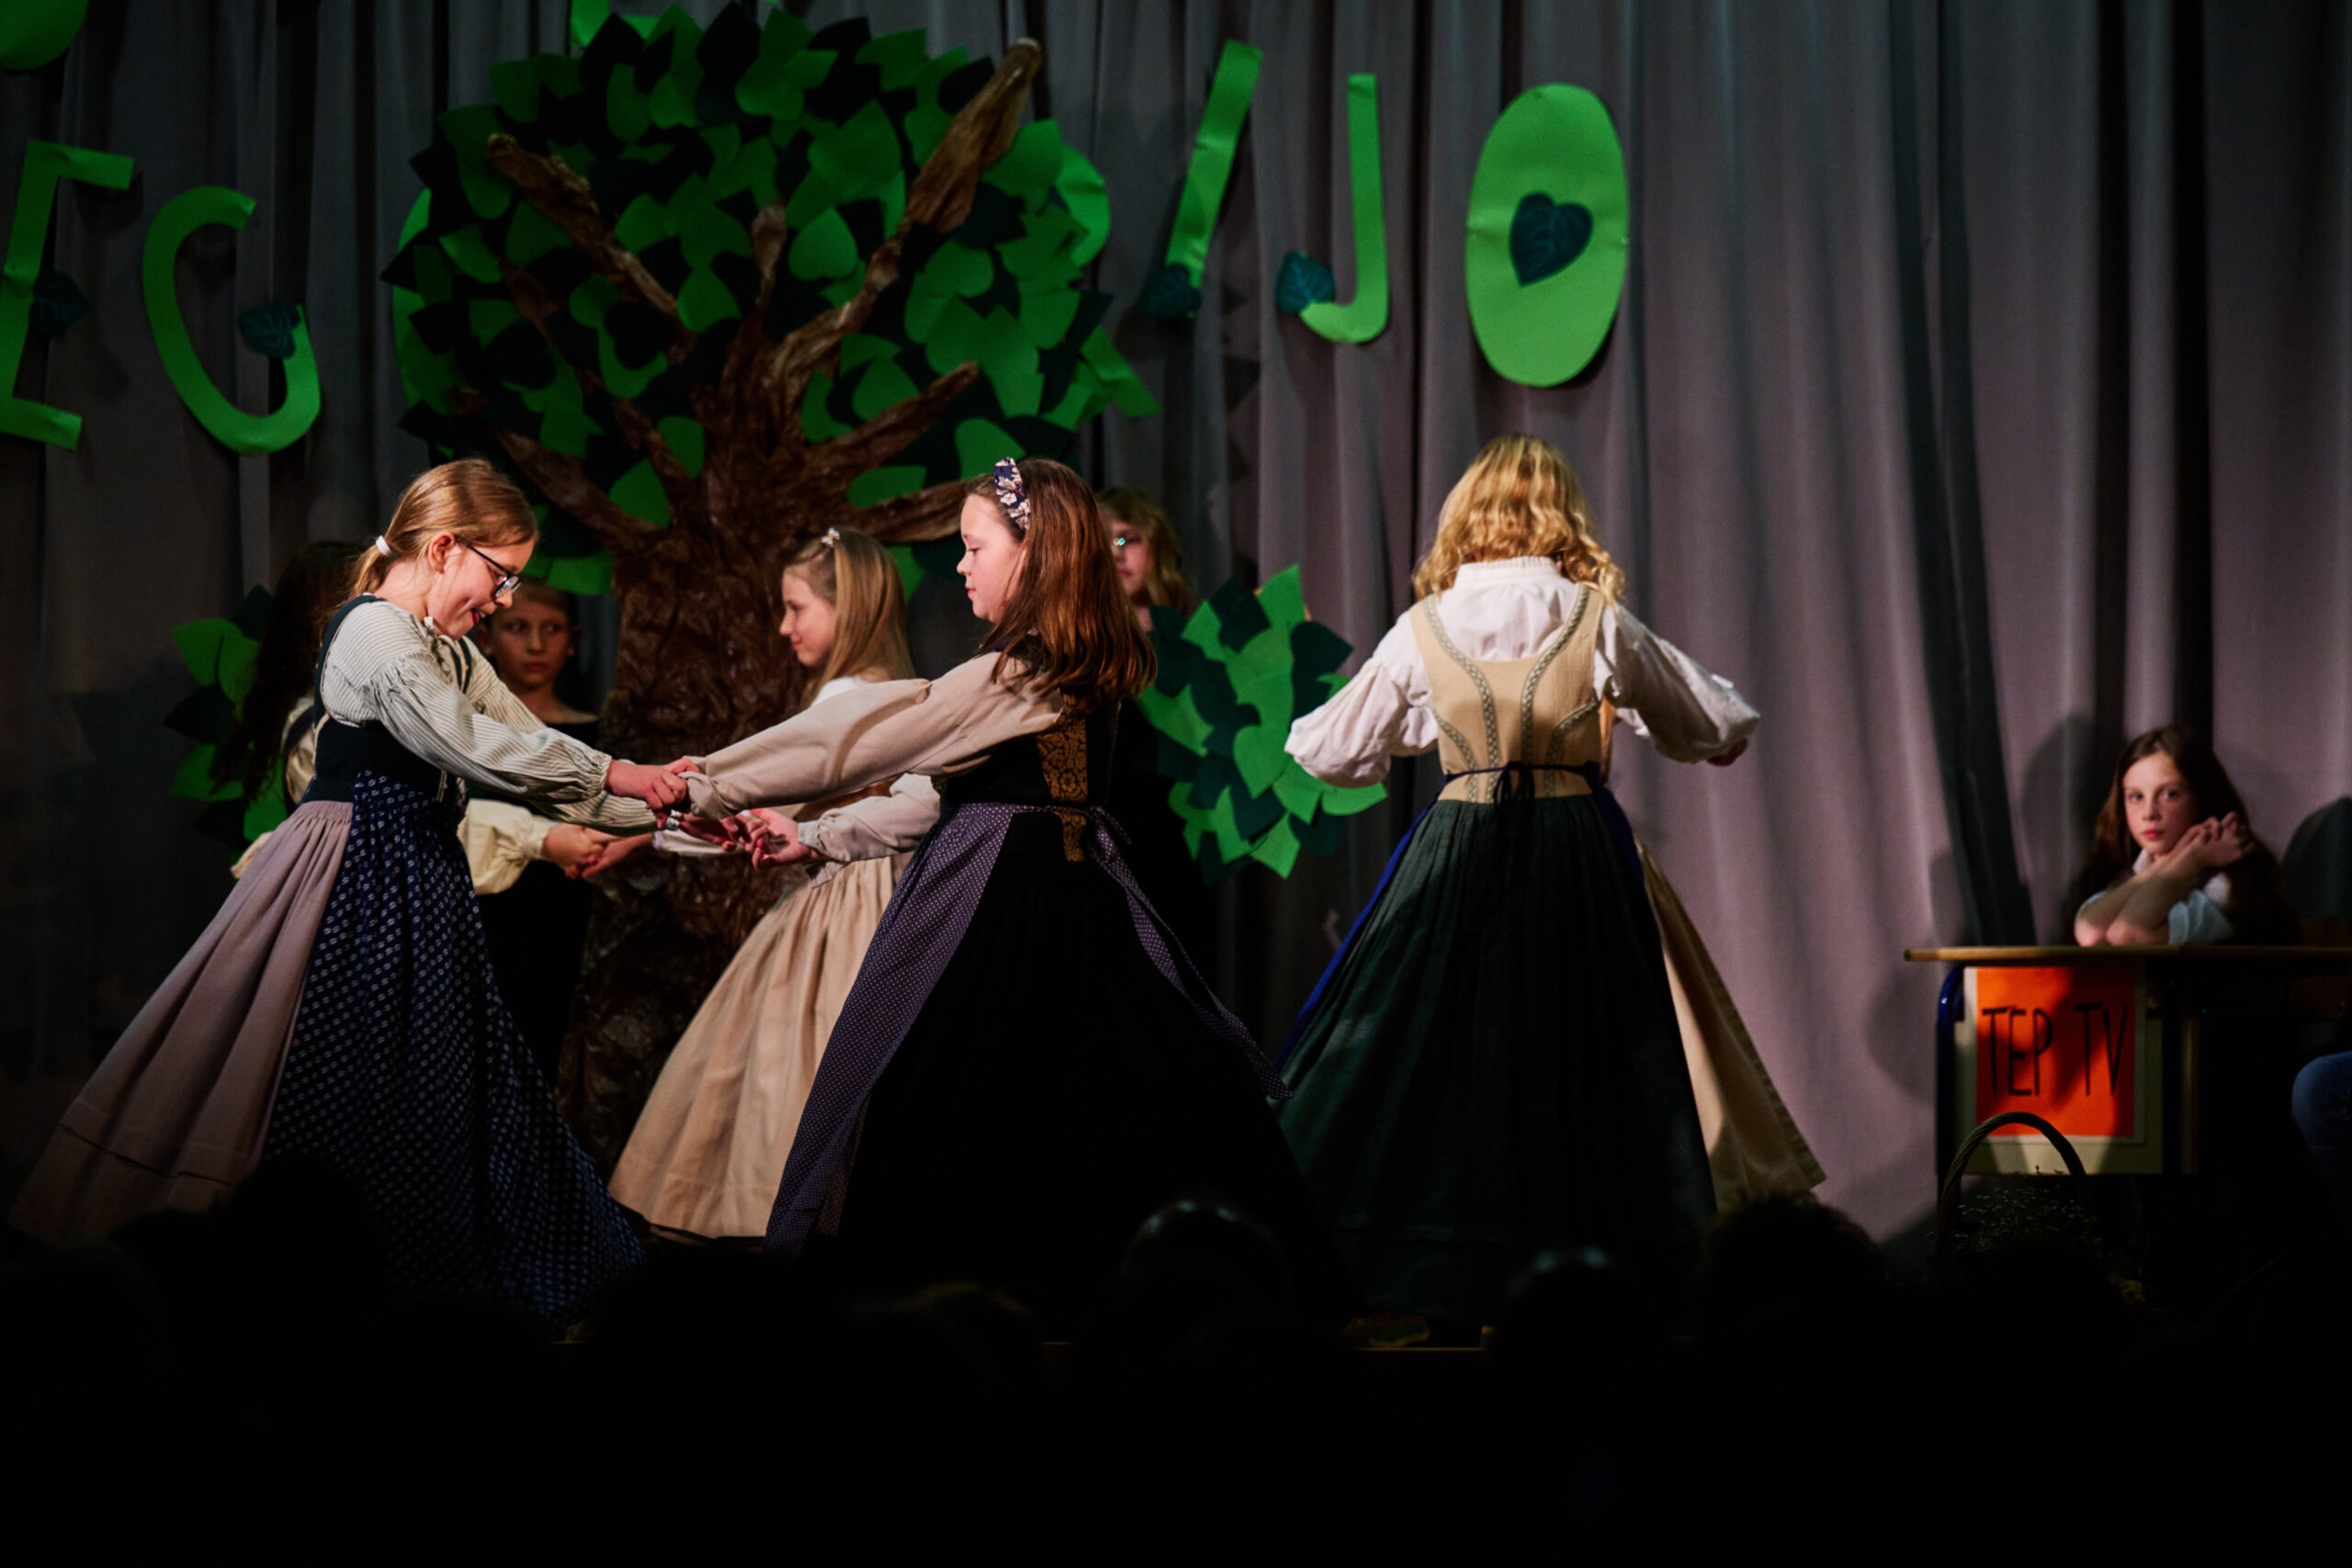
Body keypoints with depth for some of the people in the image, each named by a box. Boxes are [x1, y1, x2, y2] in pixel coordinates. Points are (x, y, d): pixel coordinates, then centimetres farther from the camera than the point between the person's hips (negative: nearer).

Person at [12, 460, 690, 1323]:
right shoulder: (376, 633, -16)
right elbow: (469, 744, -25)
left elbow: (531, 747, 15)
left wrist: (660, 812, 8)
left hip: (416, 880, 10)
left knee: (429, 1074, 10)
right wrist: (612, 774, -18)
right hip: (355, 883, -10)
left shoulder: (447, 652, 15)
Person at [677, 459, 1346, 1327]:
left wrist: (713, 786, -4)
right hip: (1079, 889, 9)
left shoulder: (1012, 676, -15)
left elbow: (868, 732, -11)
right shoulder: (1085, 672, 12)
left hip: (993, 906, -9)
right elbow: (953, 790, 19)